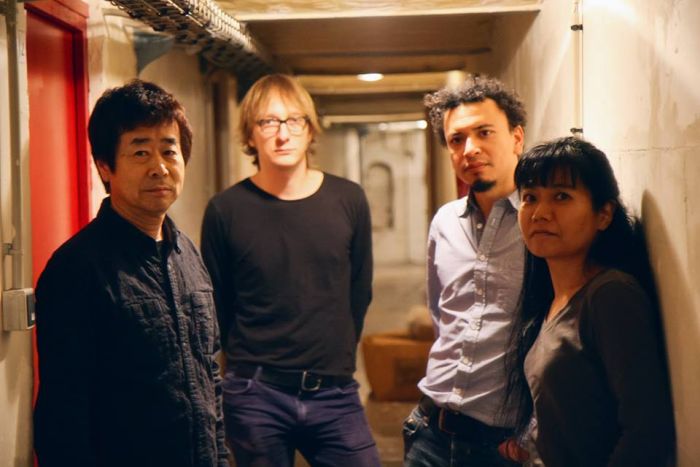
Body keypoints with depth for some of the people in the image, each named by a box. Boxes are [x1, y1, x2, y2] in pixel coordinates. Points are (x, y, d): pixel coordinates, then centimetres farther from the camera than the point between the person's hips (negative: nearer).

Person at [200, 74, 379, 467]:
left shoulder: (348, 201, 1)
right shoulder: (226, 210, -5)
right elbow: (216, 304, 3)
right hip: (256, 397, -1)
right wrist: (252, 361, 8)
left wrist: (334, 359, 11)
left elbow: (360, 291, 10)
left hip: (335, 394, 2)